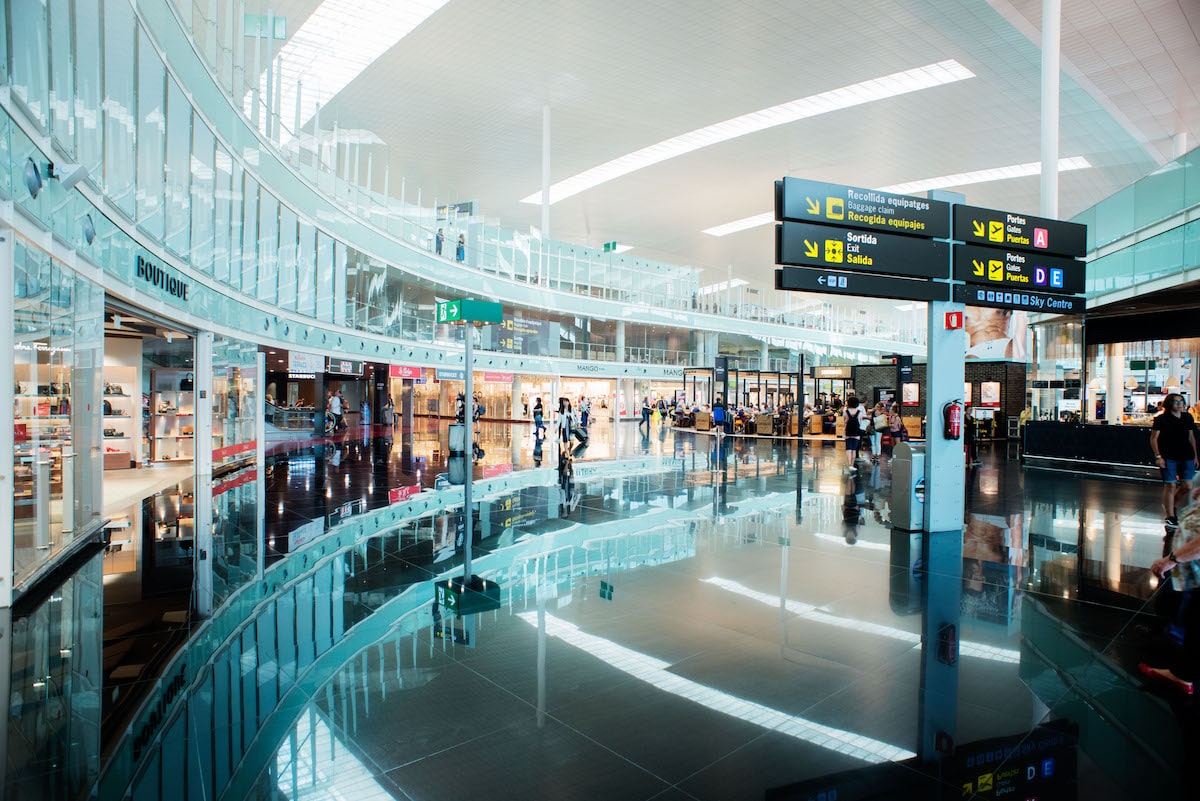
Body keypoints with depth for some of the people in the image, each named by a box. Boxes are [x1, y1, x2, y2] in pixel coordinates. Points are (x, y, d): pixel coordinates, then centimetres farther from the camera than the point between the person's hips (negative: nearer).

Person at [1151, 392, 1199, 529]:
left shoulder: (1188, 418, 10)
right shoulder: (1161, 419, -5)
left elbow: (1191, 438, 18)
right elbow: (1154, 438, -4)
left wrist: (1195, 456, 15)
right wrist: (1158, 456, -12)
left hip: (1186, 457, 5)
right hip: (1168, 457, -5)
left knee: (1187, 486, 1)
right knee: (1170, 485, -5)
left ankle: (1172, 505, 28)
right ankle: (1170, 517, 4)